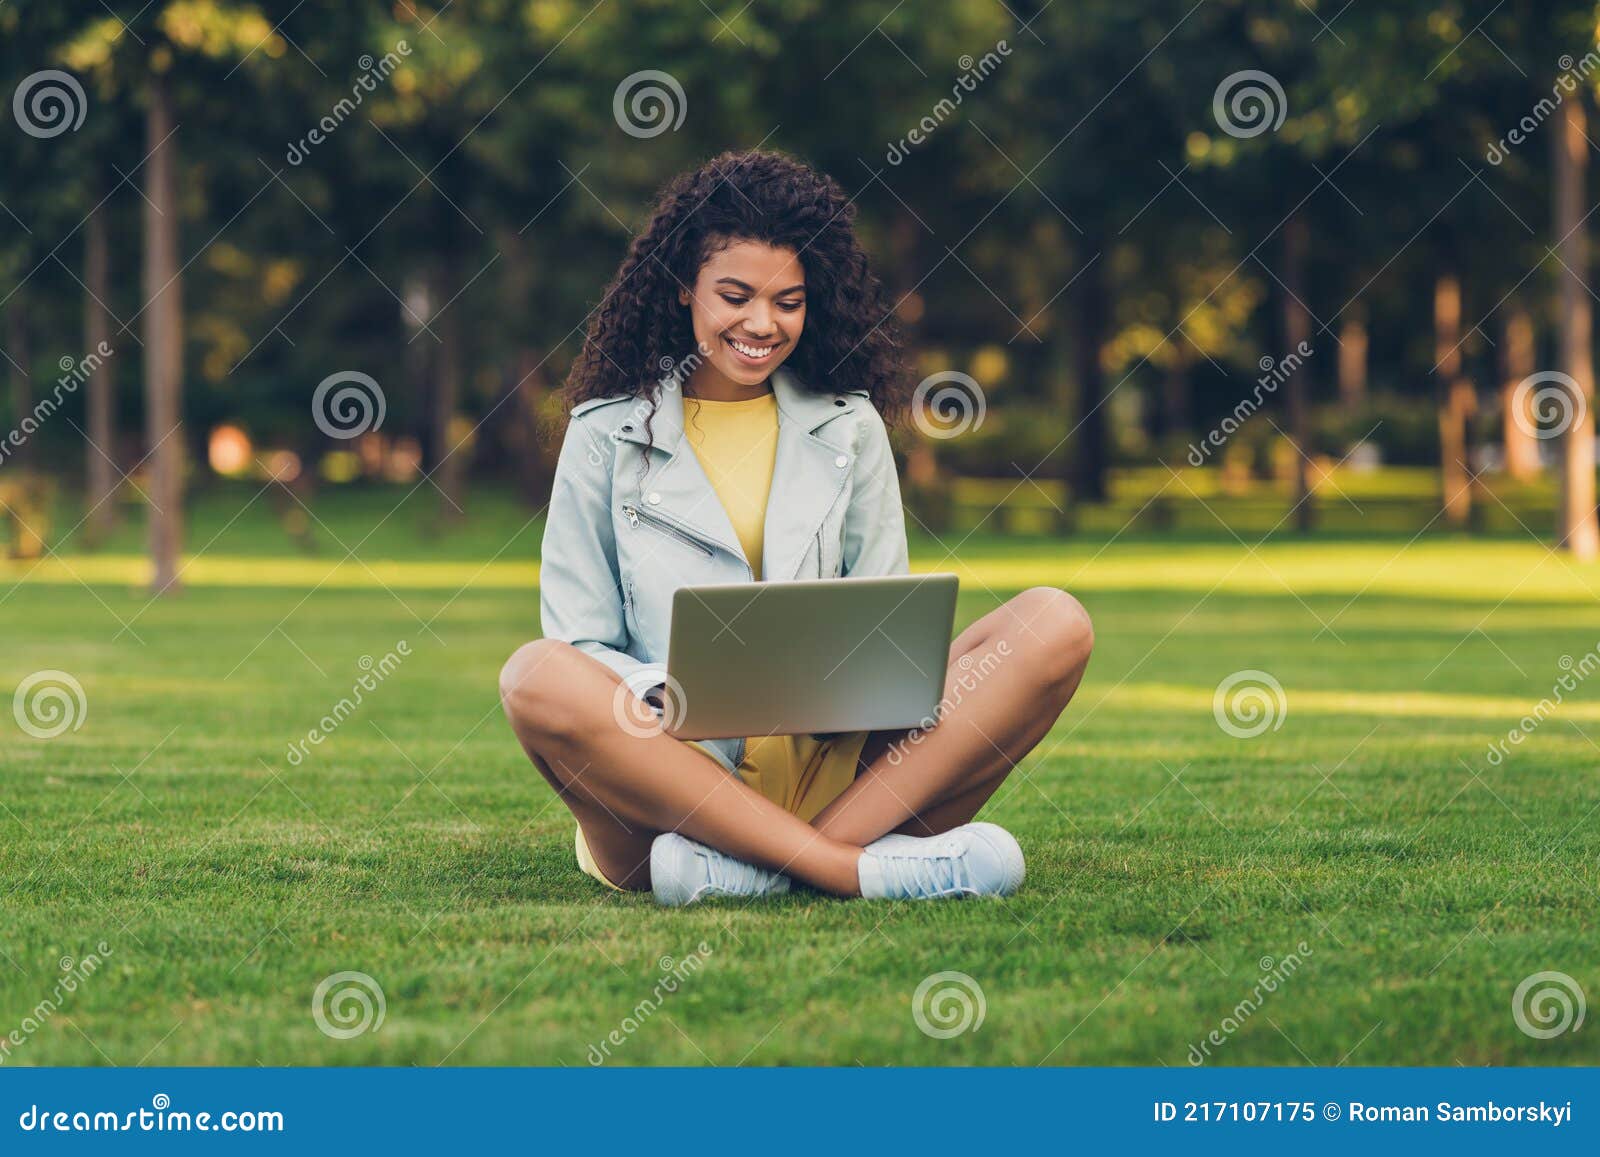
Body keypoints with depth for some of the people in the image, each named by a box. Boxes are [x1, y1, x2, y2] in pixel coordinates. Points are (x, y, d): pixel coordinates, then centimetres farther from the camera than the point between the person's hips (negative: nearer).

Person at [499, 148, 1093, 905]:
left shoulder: (848, 428, 17)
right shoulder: (607, 435, 10)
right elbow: (580, 644, 5)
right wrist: (678, 694, -18)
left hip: (837, 770, 3)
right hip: (670, 772, -2)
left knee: (1054, 627, -19)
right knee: (537, 677, -34)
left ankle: (761, 866, -35)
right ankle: (858, 868, -36)